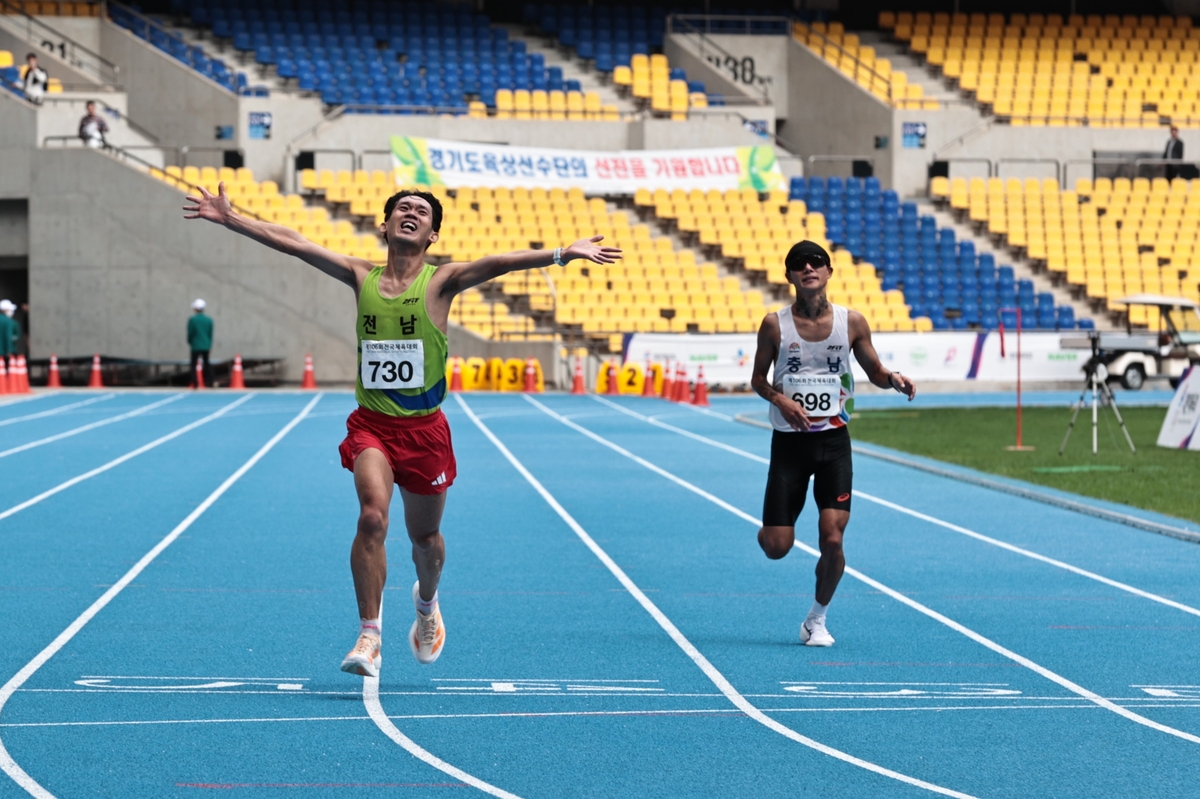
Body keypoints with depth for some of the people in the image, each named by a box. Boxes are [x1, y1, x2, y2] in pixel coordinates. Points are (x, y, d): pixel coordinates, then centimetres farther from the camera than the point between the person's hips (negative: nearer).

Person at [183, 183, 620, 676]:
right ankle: (369, 637, -19)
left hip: (424, 428, 0)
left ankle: (427, 603, 47)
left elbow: (497, 264, -20)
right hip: (371, 424, 0)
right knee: (372, 516, -22)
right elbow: (291, 243, 2)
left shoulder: (440, 282, -4)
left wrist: (563, 254, -33)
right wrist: (230, 220, -2)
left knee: (425, 537, 13)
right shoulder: (362, 278, 3)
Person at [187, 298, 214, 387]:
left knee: (194, 364, 0)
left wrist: (189, 343, 10)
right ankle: (209, 383, 8)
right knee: (206, 364, 12)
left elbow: (190, 333, -7)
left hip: (196, 346, -4)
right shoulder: (209, 320, 4)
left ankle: (193, 383, -8)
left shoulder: (192, 319, -10)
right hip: (206, 346, 4)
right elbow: (211, 334, 8)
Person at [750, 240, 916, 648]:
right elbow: (758, 379, 5)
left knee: (832, 539, -10)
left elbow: (874, 371, 9)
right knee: (777, 547, -3)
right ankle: (771, 525, 37)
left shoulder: (851, 322, -3)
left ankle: (817, 620, 12)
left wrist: (892, 379, -14)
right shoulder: (775, 324, -6)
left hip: (834, 441, 0)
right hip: (789, 442, 0)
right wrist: (781, 400, -16)